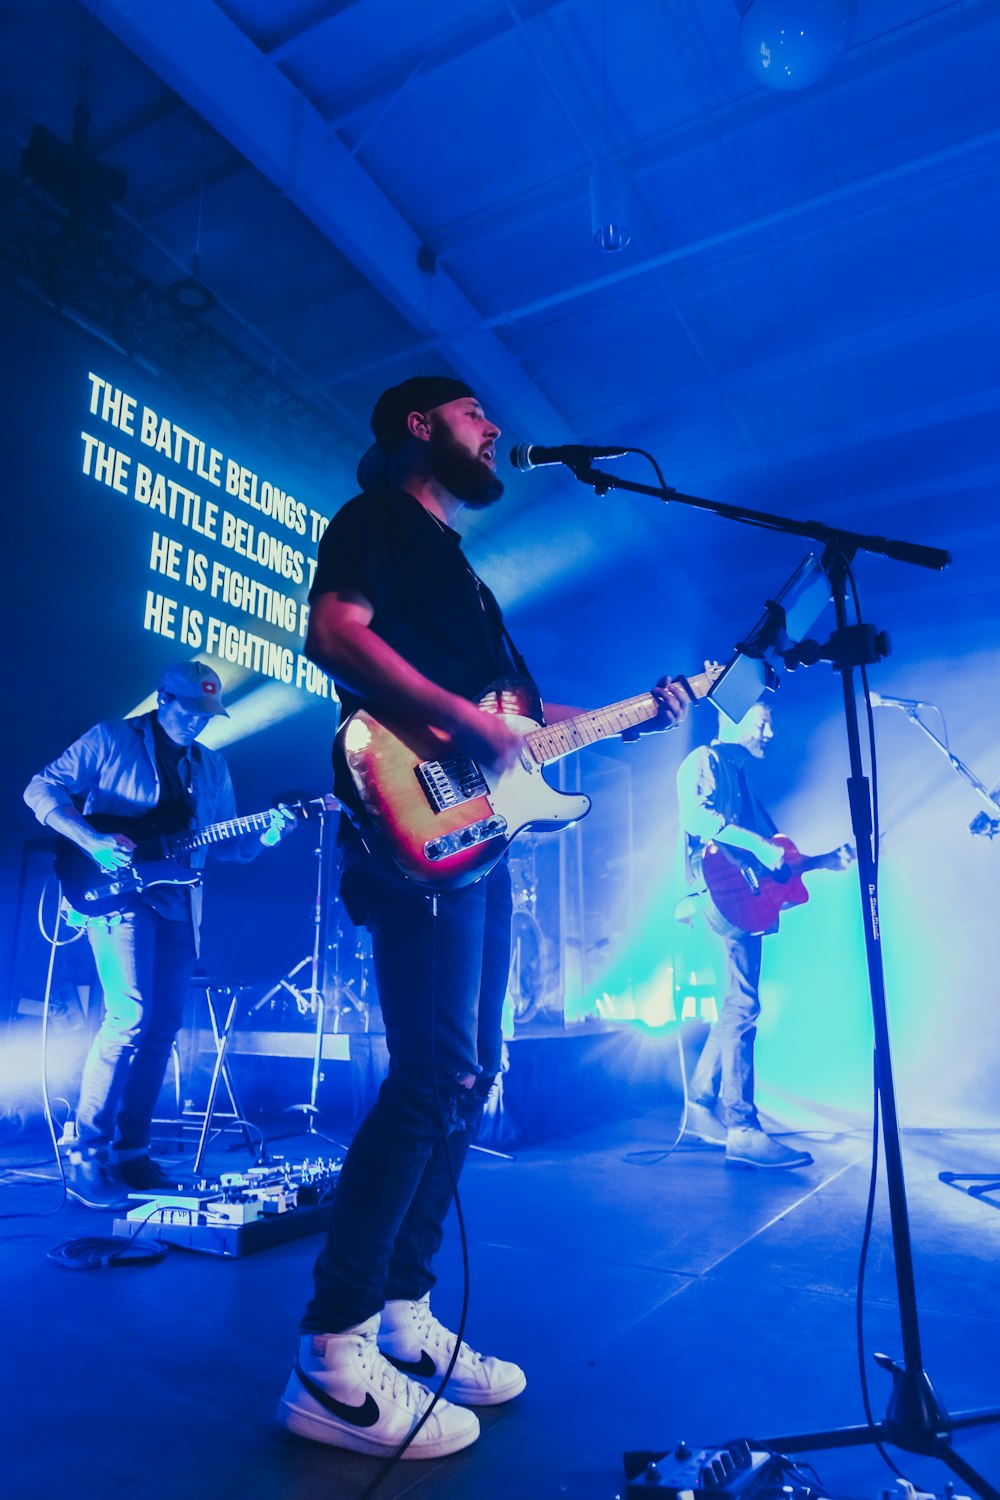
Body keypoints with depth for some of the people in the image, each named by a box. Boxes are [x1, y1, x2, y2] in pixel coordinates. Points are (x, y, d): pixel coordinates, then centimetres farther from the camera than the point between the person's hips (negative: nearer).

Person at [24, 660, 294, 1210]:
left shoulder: (212, 766, 15)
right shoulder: (110, 741, 0)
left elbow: (224, 842, 15)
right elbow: (42, 789, -5)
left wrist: (265, 835, -6)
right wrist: (93, 841, -18)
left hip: (178, 904, 6)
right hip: (118, 892, -6)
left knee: (162, 1028, 7)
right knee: (129, 1015, -16)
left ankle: (131, 1152, 20)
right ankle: (87, 1156, -1)